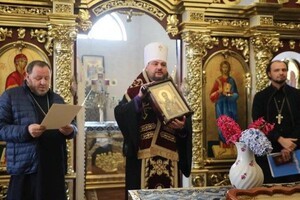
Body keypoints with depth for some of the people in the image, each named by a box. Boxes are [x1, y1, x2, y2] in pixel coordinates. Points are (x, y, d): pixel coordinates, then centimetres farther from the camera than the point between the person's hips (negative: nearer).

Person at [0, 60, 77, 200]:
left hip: (55, 168, 4)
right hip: (25, 168, -4)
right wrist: (25, 131, -22)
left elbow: (72, 126, 17)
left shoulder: (58, 99, 16)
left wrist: (70, 130, -7)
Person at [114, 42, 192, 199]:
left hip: (169, 155, 3)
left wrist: (182, 127, -15)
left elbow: (187, 121, 7)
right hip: (142, 156, -3)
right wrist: (139, 98, -24)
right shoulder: (135, 90, 3)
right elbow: (119, 114, -12)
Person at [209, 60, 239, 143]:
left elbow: (236, 93, 11)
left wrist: (232, 95, -10)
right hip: (221, 105, -3)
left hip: (231, 105, 3)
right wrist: (220, 92, -20)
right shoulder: (218, 80, 0)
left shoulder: (231, 80, 9)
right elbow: (212, 94, -3)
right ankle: (223, 142, 2)